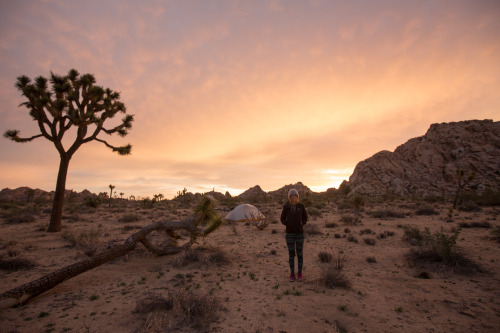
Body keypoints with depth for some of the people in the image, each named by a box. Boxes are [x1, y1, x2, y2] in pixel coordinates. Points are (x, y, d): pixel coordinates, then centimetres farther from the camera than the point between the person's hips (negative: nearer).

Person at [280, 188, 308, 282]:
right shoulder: (286, 206, -5)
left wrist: (301, 223, -13)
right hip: (289, 233, 0)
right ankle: (292, 274, 23)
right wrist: (287, 224, -15)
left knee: (299, 253, 10)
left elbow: (305, 218, 7)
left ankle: (300, 273, 27)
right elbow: (282, 219, 4)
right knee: (291, 254, 8)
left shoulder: (301, 206, -4)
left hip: (299, 233, 0)